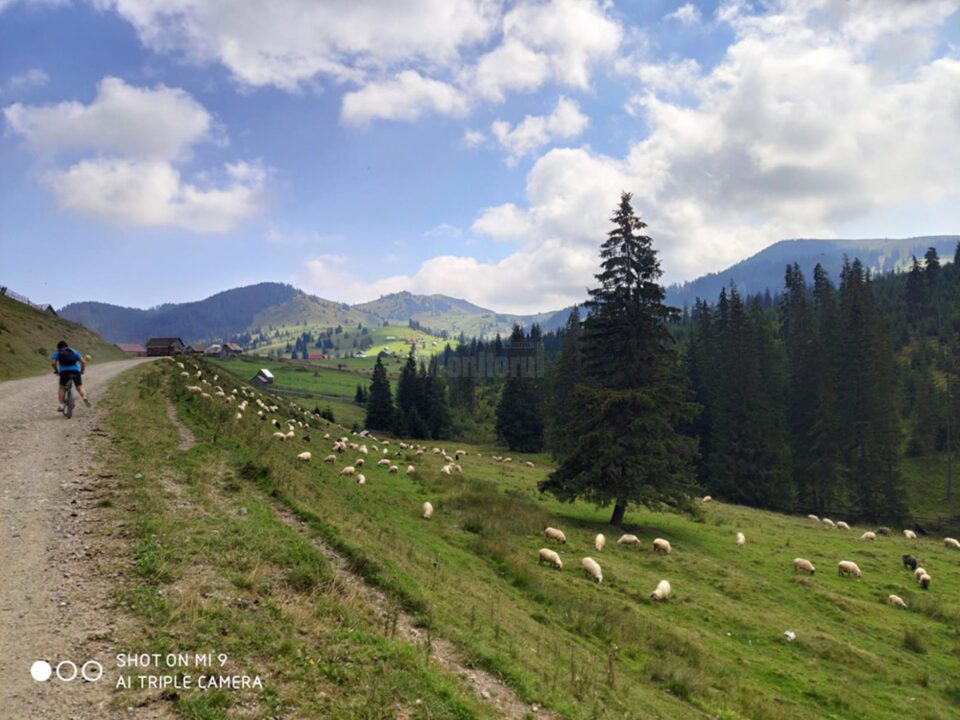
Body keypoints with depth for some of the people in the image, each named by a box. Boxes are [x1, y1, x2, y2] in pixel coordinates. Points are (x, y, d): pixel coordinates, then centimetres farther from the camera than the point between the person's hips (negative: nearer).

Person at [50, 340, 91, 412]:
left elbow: (53, 363, 1)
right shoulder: (74, 351, 22)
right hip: (76, 371, 1)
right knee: (79, 387, 11)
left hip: (64, 372, -1)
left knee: (62, 388, 14)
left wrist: (56, 371, 17)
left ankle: (61, 406, 4)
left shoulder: (57, 353, 18)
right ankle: (85, 397, -18)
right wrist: (82, 371, 22)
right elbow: (83, 362, 11)